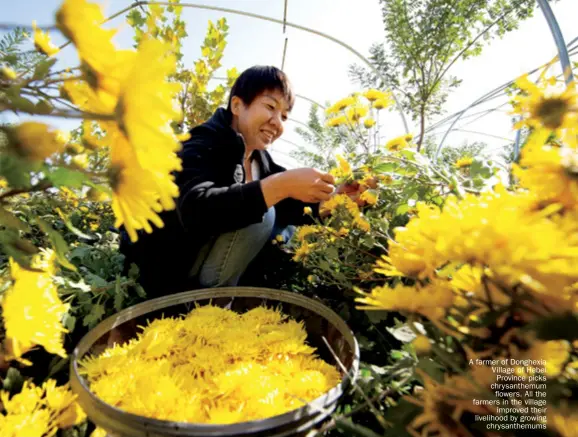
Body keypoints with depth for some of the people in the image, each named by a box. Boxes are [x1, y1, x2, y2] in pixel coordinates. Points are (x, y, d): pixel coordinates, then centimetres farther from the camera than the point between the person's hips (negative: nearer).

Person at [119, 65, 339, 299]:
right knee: (258, 216, -25)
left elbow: (288, 208, 0)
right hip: (168, 272, -8)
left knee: (284, 219, 4)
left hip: (206, 265, 8)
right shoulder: (202, 147, -21)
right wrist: (280, 186, -45)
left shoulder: (260, 159, 2)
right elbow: (195, 210, -40)